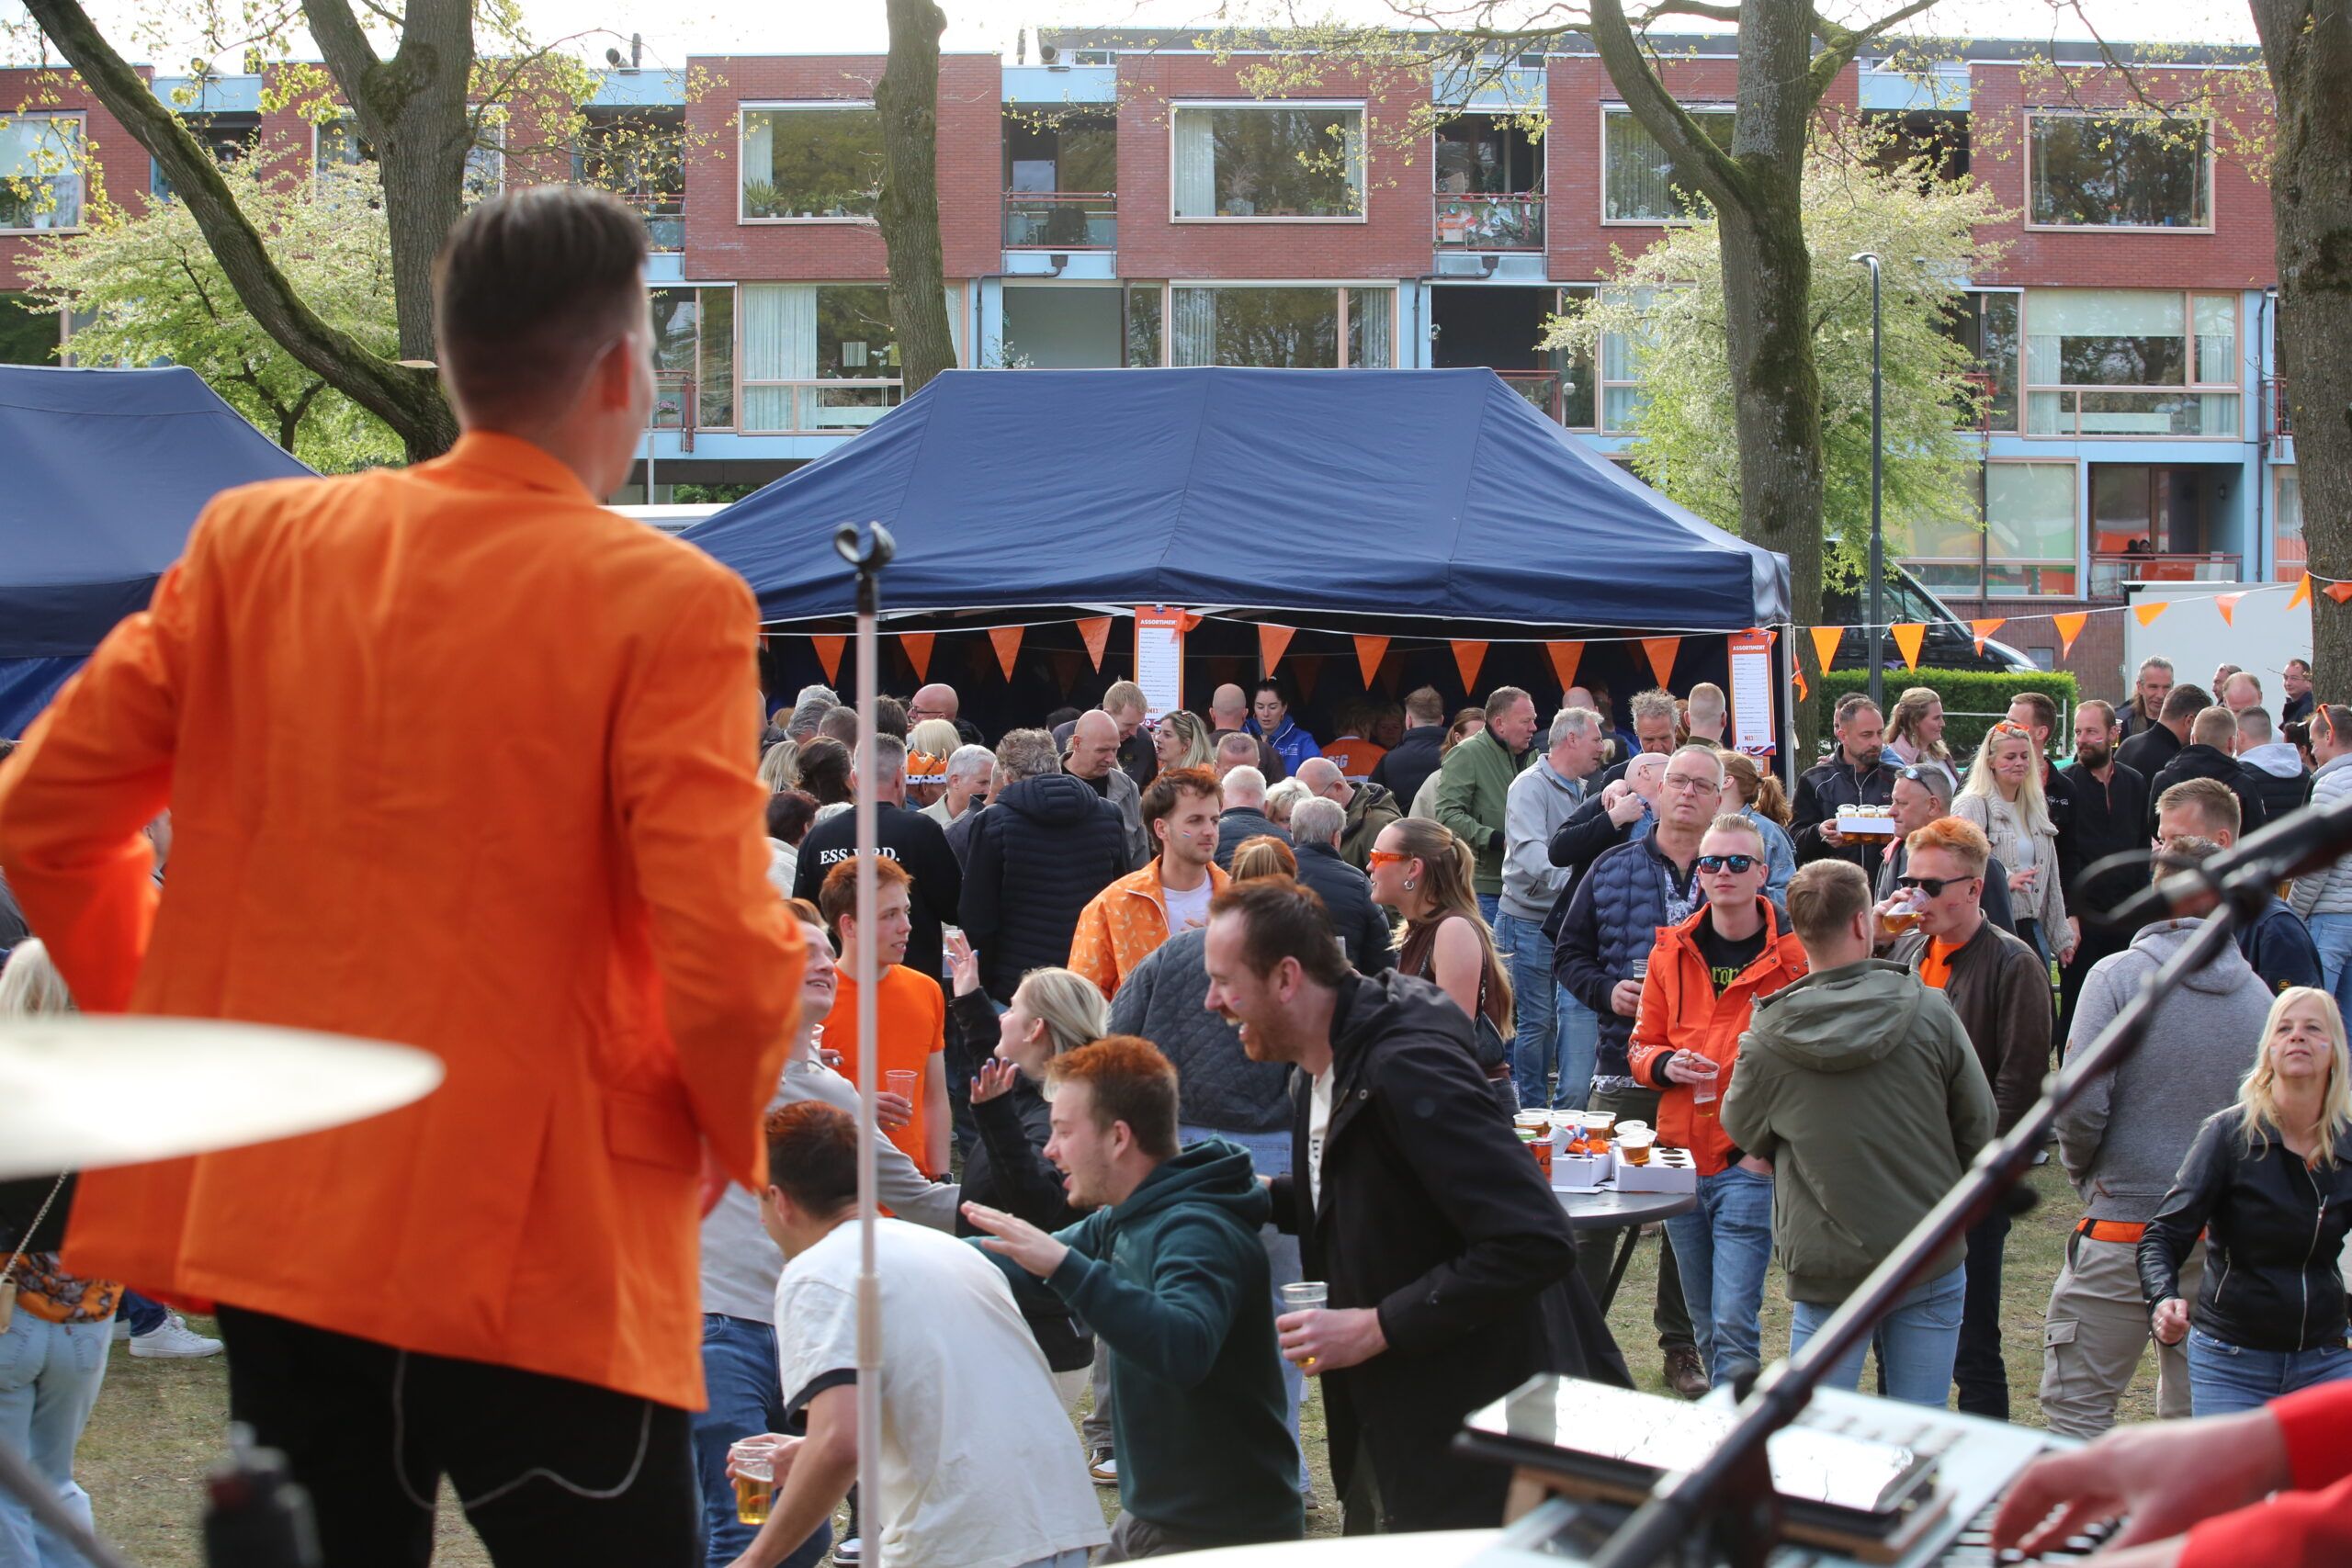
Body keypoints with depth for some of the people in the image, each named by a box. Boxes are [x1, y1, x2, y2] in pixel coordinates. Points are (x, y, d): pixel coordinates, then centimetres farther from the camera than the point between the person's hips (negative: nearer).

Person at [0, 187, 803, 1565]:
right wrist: (729, 1129, 2)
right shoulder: (667, 602, -11)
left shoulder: (253, 543, 3)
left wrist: (162, 1020, 17)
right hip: (541, 1244, -5)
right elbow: (728, 959, -17)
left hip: (270, 1209, 5)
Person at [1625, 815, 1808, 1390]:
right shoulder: (1672, 951, 9)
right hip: (1681, 1157, 5)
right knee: (1705, 1326, 13)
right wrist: (1664, 1064, -8)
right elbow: (1641, 1046, 15)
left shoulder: (1794, 955, -6)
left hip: (1751, 1167, -5)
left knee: (1734, 1322, -11)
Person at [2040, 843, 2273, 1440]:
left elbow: (2081, 1104, -14)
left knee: (2076, 1404, 2)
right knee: (2197, 1411, 14)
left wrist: (2081, 1168, 5)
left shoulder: (2118, 976, -8)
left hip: (2126, 1224, -5)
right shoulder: (2257, 993, 4)